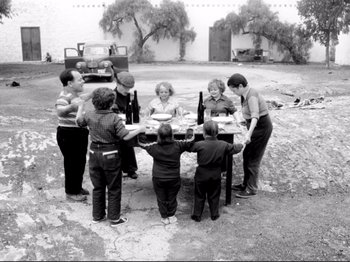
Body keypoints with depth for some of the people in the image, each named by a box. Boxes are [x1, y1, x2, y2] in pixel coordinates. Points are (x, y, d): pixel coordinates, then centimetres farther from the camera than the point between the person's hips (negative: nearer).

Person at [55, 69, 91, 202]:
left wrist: (87, 97, 25)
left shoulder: (74, 94, 6)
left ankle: (77, 187, 36)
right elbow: (59, 110, -44)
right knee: (72, 163, 2)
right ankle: (71, 192, 17)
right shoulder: (65, 95, -24)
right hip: (69, 135, -10)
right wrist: (71, 107, -63)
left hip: (79, 133, 10)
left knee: (80, 162, 20)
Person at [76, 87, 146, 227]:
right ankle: (114, 218, 18)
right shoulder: (114, 118, -20)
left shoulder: (89, 115, -5)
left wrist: (81, 106, 27)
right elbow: (125, 136, -21)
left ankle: (97, 216, 30)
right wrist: (139, 130, -7)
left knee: (98, 187, 19)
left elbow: (79, 121, 14)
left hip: (94, 154, 5)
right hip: (110, 155, -5)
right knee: (114, 189, 10)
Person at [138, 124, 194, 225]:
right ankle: (171, 216, 32)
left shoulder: (154, 147, -16)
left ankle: (164, 217, 27)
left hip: (158, 178, 0)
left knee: (161, 199, 16)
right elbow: (190, 141, -2)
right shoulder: (177, 146, -16)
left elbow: (142, 144, 0)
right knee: (172, 198, 19)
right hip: (174, 178, 0)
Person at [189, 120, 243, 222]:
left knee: (199, 196, 13)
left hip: (201, 174, -2)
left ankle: (197, 215, 21)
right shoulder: (223, 145, -11)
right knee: (214, 196, 18)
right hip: (216, 175, 2)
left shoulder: (200, 145, -21)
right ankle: (214, 214, 29)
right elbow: (235, 148, 3)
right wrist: (240, 145, 25)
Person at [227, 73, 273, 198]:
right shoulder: (245, 94, 4)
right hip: (256, 127, 10)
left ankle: (251, 189, 8)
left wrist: (249, 133, -51)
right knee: (246, 155, 16)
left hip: (261, 127, -10)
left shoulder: (252, 96, -25)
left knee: (253, 158, -3)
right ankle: (246, 184, 28)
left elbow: (255, 115, -39)